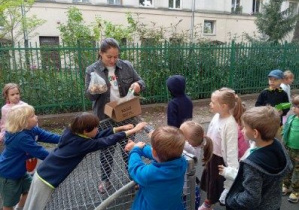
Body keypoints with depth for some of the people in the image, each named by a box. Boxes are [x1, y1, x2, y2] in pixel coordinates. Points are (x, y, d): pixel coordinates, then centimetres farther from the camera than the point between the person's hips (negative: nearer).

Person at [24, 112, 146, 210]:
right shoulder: (81, 143, -25)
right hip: (47, 179, -8)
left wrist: (120, 128, 3)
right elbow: (107, 141, -23)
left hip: (43, 174, 8)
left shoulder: (71, 132, -4)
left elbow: (99, 135, 3)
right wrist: (133, 130, -19)